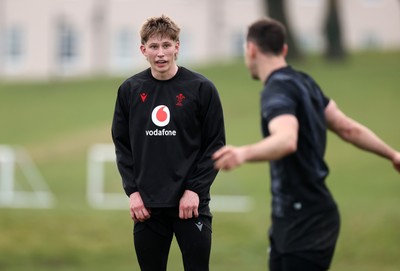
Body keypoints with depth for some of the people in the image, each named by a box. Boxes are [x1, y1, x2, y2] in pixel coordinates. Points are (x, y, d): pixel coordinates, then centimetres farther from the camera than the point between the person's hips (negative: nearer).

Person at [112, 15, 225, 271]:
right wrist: (132, 190, -1)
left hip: (191, 203, -3)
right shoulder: (130, 90, 5)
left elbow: (216, 145, -2)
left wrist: (195, 189, -10)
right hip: (146, 204, 3)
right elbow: (122, 144, 9)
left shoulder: (201, 88, -3)